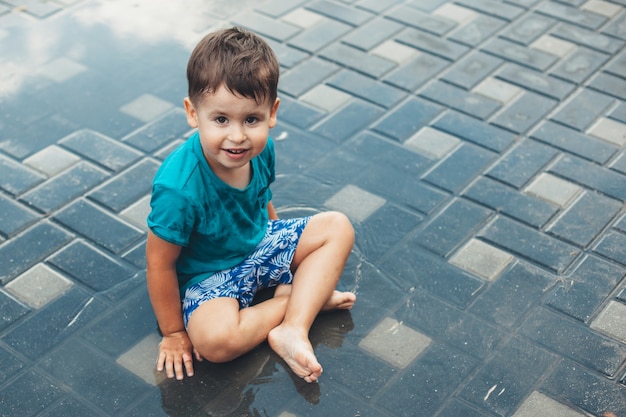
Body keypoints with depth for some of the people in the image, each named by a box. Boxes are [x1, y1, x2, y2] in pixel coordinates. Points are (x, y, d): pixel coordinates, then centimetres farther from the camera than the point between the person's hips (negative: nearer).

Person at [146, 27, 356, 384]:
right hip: (208, 275, -6)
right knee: (214, 338, -34)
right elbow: (160, 264, -23)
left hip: (261, 244, 7)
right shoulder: (178, 188, -35)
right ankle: (309, 296, -9)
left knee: (338, 227, -1)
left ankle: (293, 329, -14)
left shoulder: (261, 149, -15)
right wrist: (173, 333, -14)